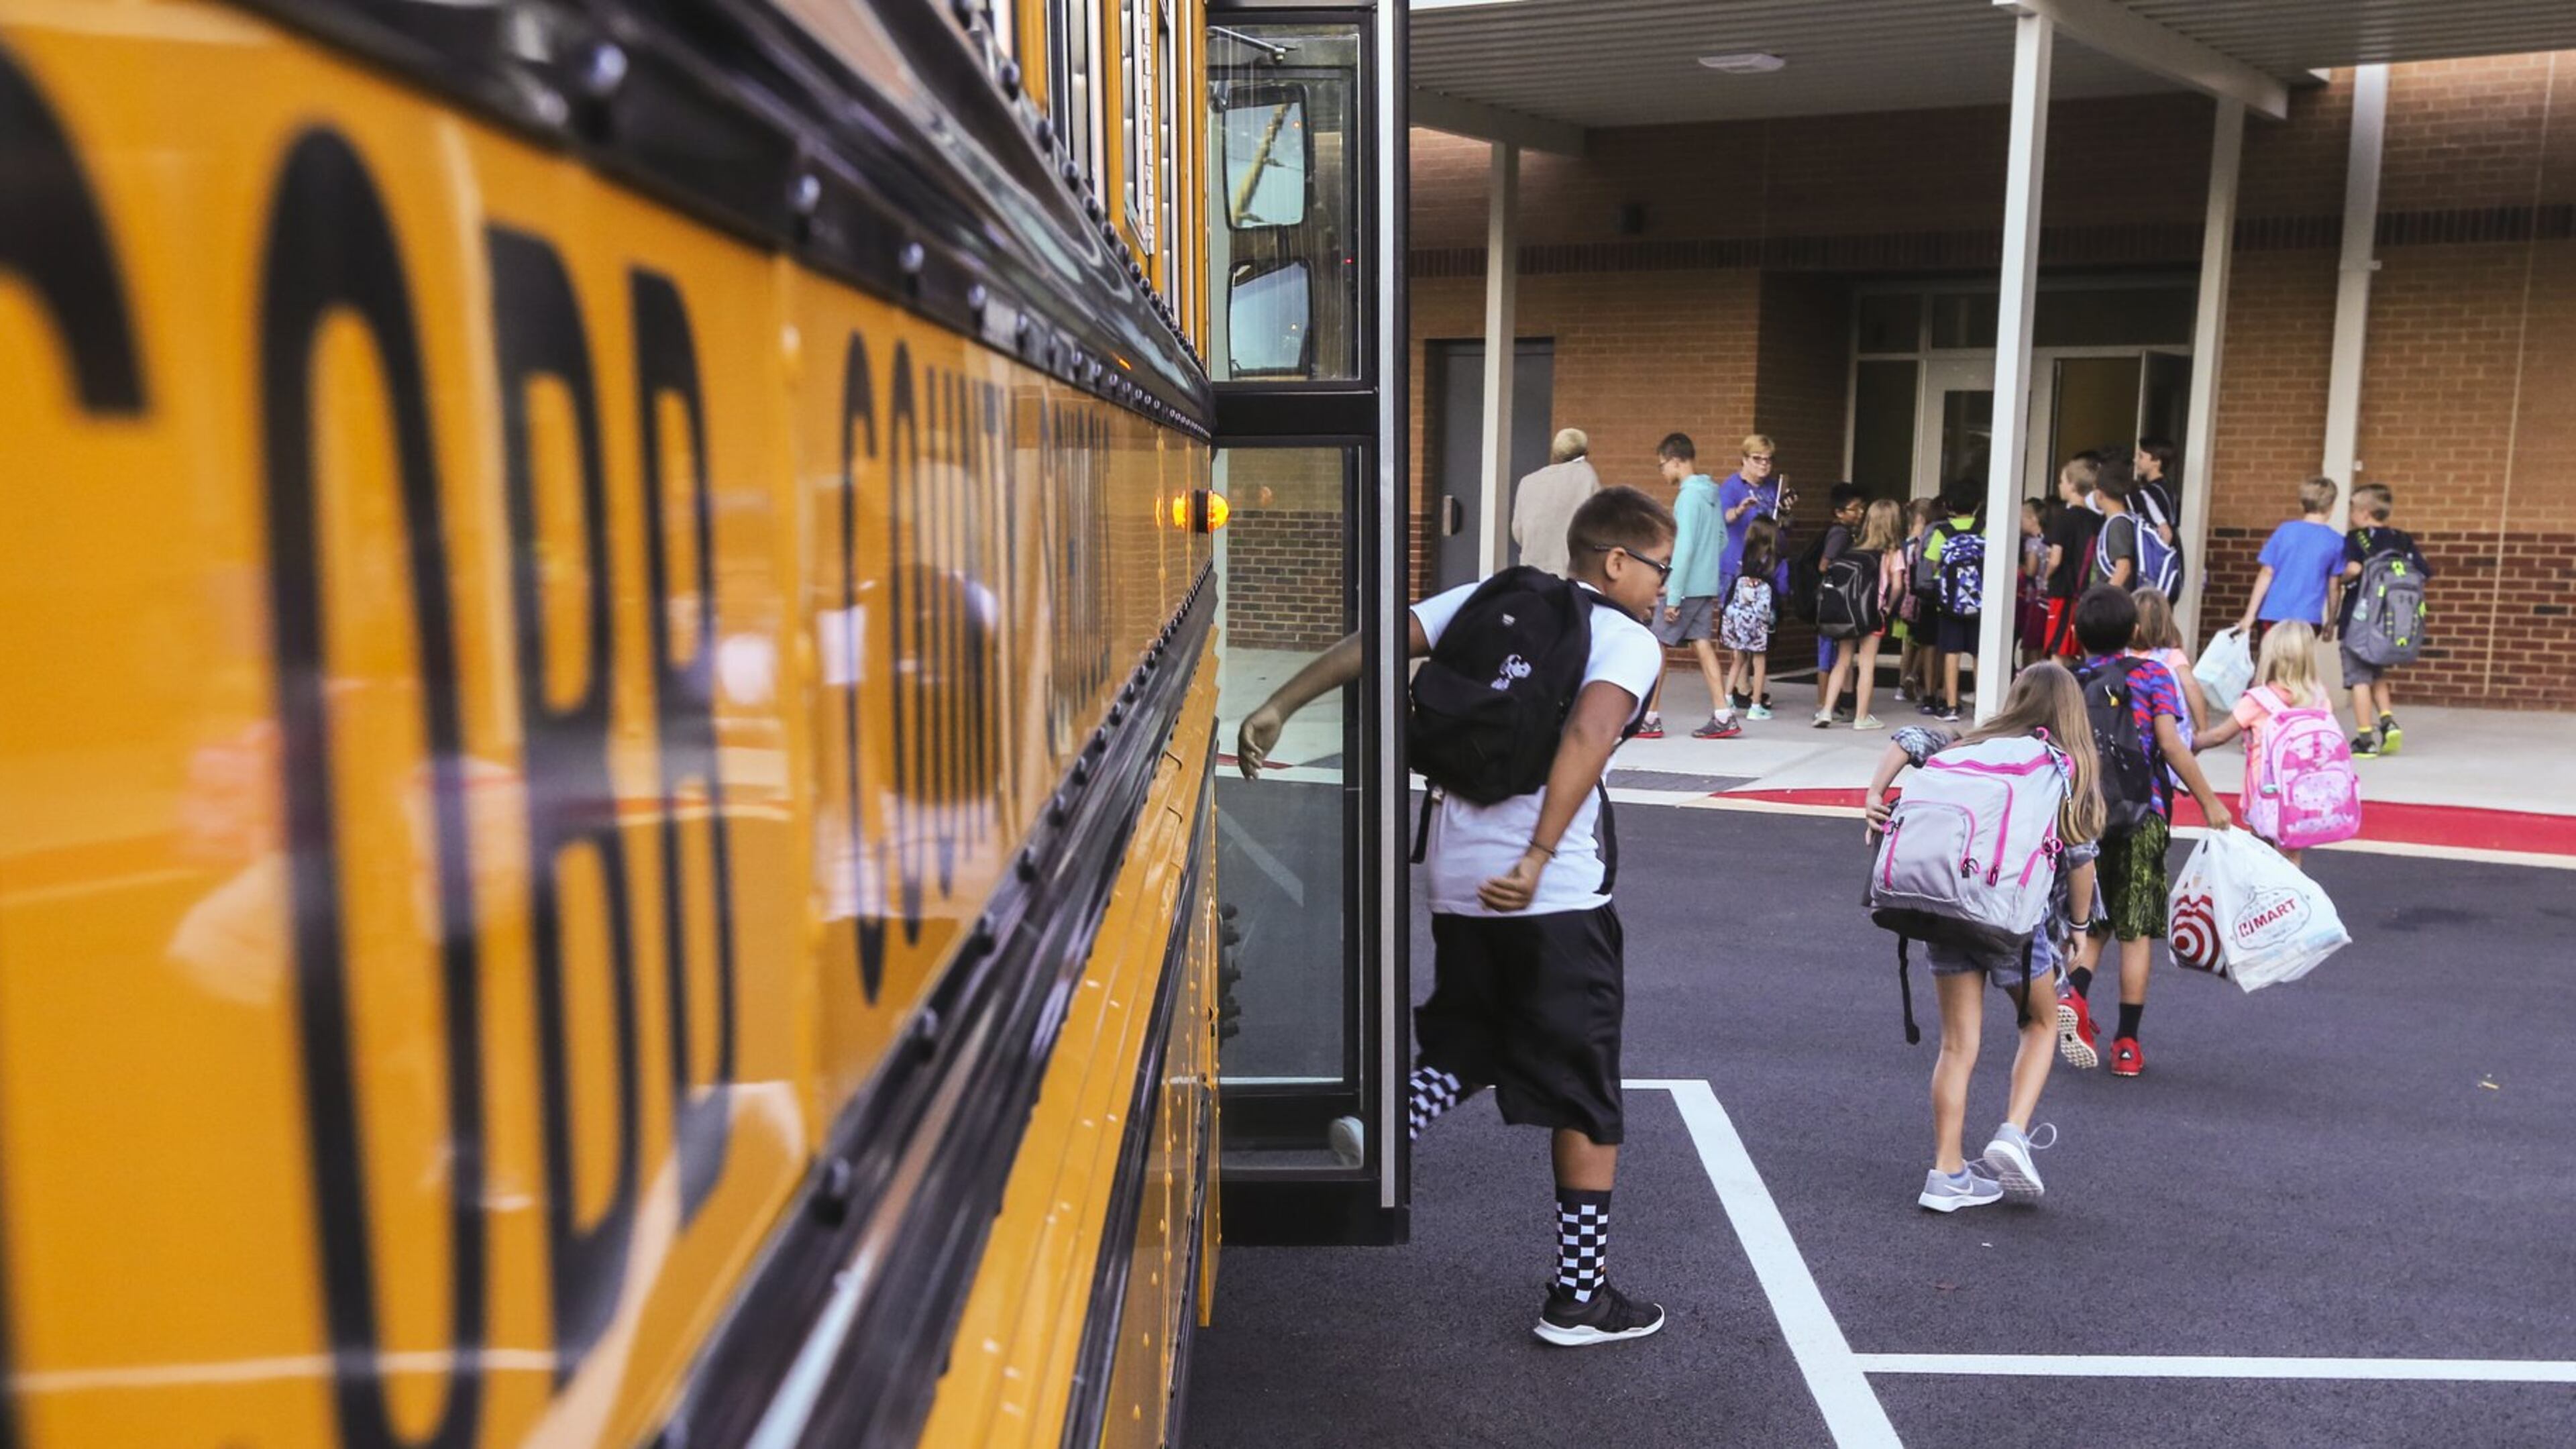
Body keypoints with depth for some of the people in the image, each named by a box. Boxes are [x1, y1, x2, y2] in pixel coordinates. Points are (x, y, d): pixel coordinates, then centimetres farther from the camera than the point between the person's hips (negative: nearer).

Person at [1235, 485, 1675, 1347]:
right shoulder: (1629, 641, -4)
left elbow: (1373, 642, 1)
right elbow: (1587, 737, -23)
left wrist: (1277, 709, 0)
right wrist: (1538, 861, -29)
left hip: (1456, 882, 5)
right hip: (1556, 897, -5)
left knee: (1455, 1056, 25)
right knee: (1587, 1101, 9)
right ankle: (1580, 1298, 17)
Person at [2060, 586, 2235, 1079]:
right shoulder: (2151, 674, -1)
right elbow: (2170, 744, -10)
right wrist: (2209, 801, -2)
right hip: (2141, 815, -2)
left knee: (2090, 920, 15)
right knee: (2136, 929, 6)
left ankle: (2073, 994, -13)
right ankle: (2127, 1045, 9)